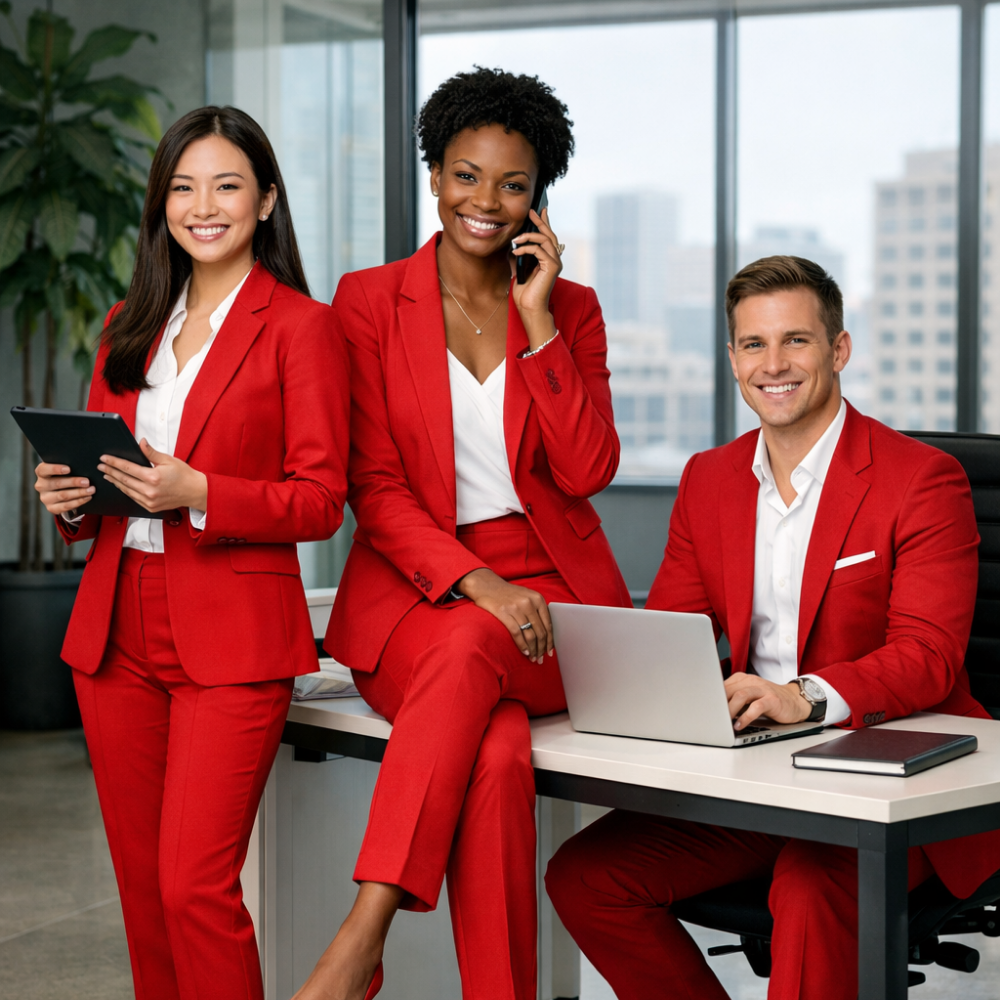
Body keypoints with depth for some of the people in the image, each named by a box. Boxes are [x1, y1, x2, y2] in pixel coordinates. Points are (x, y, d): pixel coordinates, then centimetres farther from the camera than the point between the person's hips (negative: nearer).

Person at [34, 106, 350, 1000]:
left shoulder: (302, 326, -3)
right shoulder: (129, 328, 16)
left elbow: (320, 501, -7)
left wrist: (198, 493, -21)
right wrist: (70, 497, -2)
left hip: (233, 637, -6)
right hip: (117, 631, 6)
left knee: (195, 887, -12)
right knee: (141, 886, 10)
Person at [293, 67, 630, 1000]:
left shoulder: (570, 308, 10)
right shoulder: (369, 301, 4)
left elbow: (587, 472, -3)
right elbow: (373, 486, -2)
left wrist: (537, 320, -8)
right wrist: (473, 581, -18)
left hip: (547, 590, 1)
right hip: (414, 589, 0)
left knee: (468, 652, -36)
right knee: (497, 752, -34)